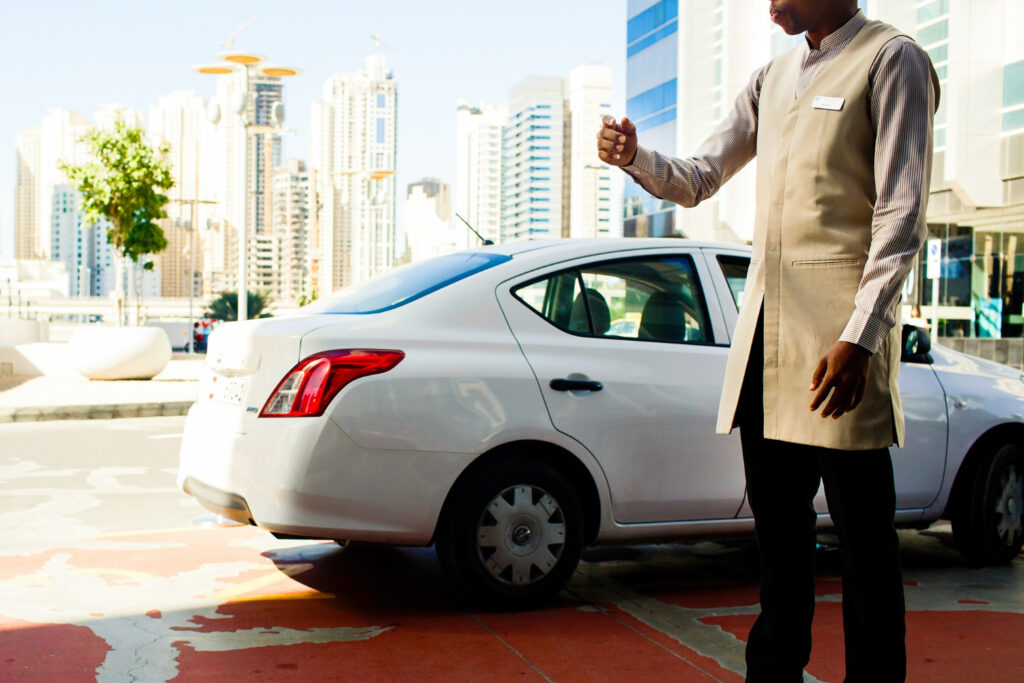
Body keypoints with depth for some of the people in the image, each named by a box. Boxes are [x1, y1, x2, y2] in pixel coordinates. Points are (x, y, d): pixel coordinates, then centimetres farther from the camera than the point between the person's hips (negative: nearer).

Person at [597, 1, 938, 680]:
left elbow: (901, 214, -10)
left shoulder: (891, 60, -3)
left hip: (840, 329, -7)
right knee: (777, 515, 13)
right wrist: (636, 157, -1)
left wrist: (860, 337, -18)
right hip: (766, 324, 7)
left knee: (862, 523, -1)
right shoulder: (772, 77, 18)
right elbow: (699, 179, 20)